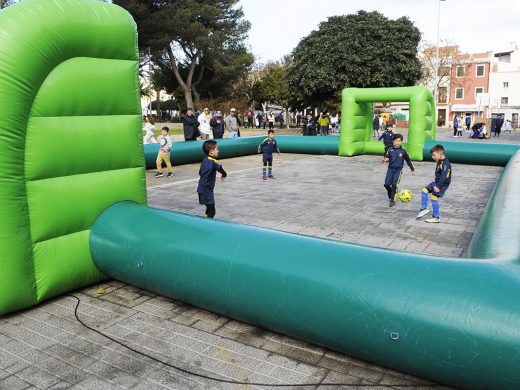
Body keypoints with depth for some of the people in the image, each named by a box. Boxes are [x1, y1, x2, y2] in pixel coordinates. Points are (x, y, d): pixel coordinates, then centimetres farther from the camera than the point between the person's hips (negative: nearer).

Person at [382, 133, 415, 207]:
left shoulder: (403, 151, -1)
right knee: (387, 184, -5)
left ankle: (392, 200, -1)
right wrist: (385, 160, -21)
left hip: (398, 169, -2)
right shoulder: (390, 150, 1)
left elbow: (408, 160, 9)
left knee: (394, 184, -12)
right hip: (390, 168, 2)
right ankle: (390, 194, 28)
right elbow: (386, 158, 5)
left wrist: (412, 169, 16)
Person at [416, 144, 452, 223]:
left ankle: (436, 217, 2)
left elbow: (443, 176, -27)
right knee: (424, 191, 5)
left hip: (442, 184, -10)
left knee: (434, 199, -8)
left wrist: (438, 186, -28)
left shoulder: (445, 163, -22)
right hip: (437, 182, 10)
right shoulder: (439, 161, 7)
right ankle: (424, 209, 12)